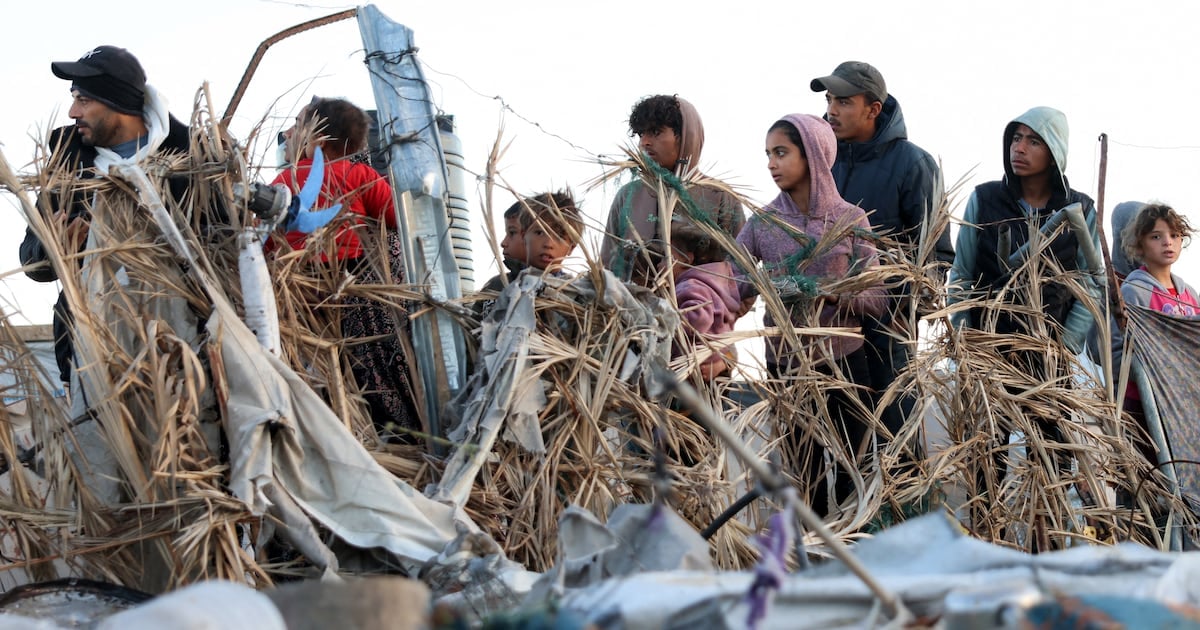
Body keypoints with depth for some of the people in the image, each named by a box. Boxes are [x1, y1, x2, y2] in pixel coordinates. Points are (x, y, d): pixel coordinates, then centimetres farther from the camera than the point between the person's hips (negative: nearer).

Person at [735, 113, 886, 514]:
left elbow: (877, 299, -6)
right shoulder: (763, 222, 2)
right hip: (785, 363, 1)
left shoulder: (850, 219, -1)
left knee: (851, 478, 2)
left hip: (843, 361, -1)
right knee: (802, 480, 6)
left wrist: (836, 295, -24)